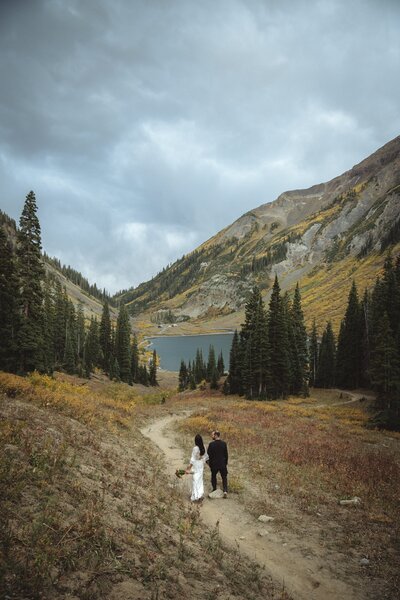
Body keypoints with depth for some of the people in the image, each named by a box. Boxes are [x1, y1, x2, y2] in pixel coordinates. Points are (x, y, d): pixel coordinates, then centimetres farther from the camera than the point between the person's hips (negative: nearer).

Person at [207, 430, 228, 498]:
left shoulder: (211, 444, -16)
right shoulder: (224, 443, -8)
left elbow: (208, 454, -9)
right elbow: (226, 454, -1)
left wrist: (209, 463, 6)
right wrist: (226, 463, 11)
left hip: (214, 464, -1)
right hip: (222, 464, 1)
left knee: (213, 476, 22)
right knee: (224, 477, 11)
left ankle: (214, 489, 32)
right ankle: (225, 491, -4)